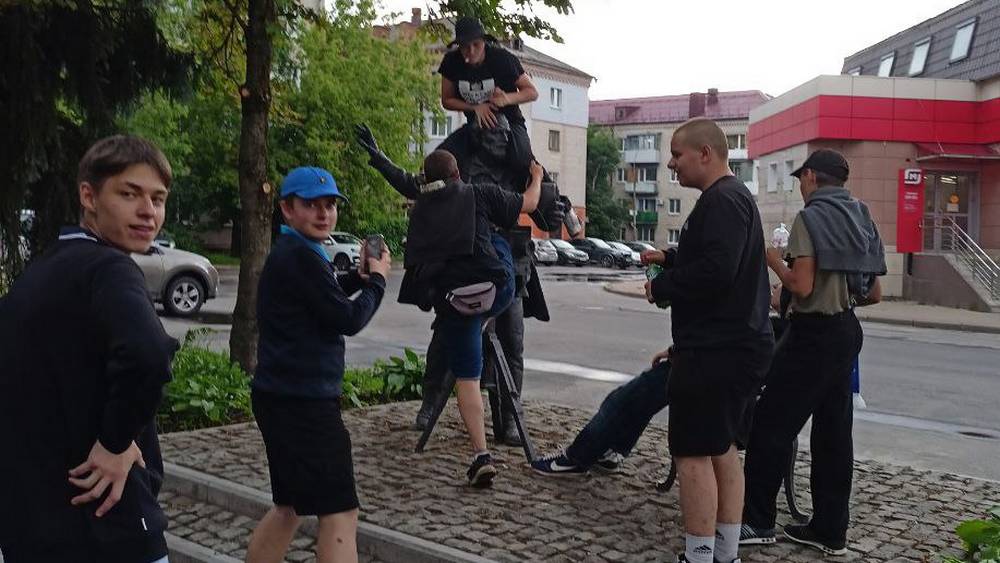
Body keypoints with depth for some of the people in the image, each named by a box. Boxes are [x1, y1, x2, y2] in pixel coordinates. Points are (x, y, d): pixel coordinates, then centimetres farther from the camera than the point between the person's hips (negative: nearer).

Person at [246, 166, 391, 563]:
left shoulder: (288, 254, 15)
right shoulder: (301, 257, -17)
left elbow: (320, 296, 29)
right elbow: (349, 319, -16)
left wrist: (360, 276, 12)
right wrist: (377, 279, 1)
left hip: (284, 398, 11)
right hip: (303, 401, -11)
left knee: (290, 507, 21)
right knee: (339, 513, -7)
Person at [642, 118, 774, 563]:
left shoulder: (721, 201, -16)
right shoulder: (735, 197, 19)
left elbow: (715, 271, -27)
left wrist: (660, 287, -14)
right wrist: (669, 260, 13)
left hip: (714, 351, -11)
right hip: (739, 344, 11)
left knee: (694, 453, -6)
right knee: (723, 450, 15)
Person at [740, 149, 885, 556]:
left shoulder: (810, 218, -12)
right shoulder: (860, 220, 12)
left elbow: (802, 286, -20)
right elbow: (874, 293, 13)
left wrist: (773, 260, -4)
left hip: (814, 334, -8)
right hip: (847, 331, 8)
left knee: (771, 424, -2)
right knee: (834, 433, 10)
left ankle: (757, 521, 3)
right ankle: (830, 529, 16)